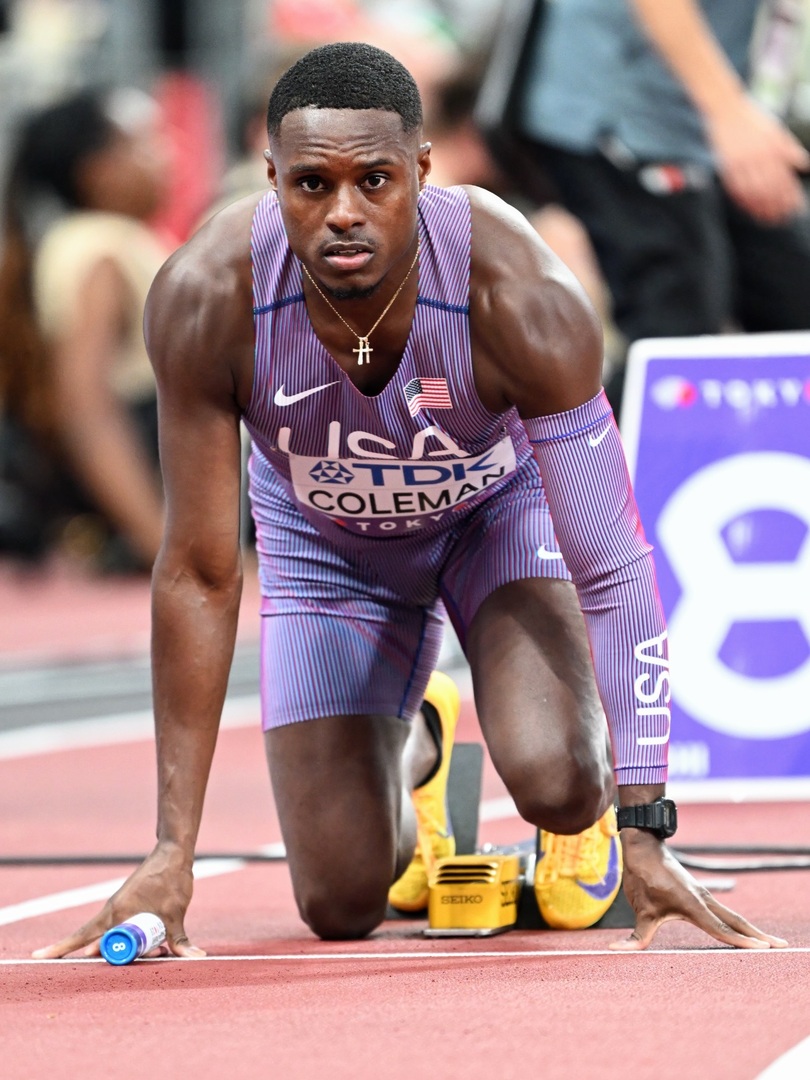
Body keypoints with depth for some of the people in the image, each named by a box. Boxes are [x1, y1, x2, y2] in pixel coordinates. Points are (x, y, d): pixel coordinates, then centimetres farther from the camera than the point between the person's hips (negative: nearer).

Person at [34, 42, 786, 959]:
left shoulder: (519, 297, -38)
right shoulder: (204, 298, -34)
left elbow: (613, 567, -31)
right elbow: (199, 575, -24)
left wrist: (645, 833, -34)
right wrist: (171, 851, -24)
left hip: (500, 508, -1)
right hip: (327, 540, 2)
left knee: (555, 782, -29)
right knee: (340, 904, -4)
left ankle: (591, 808, 11)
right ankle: (410, 742, 31)